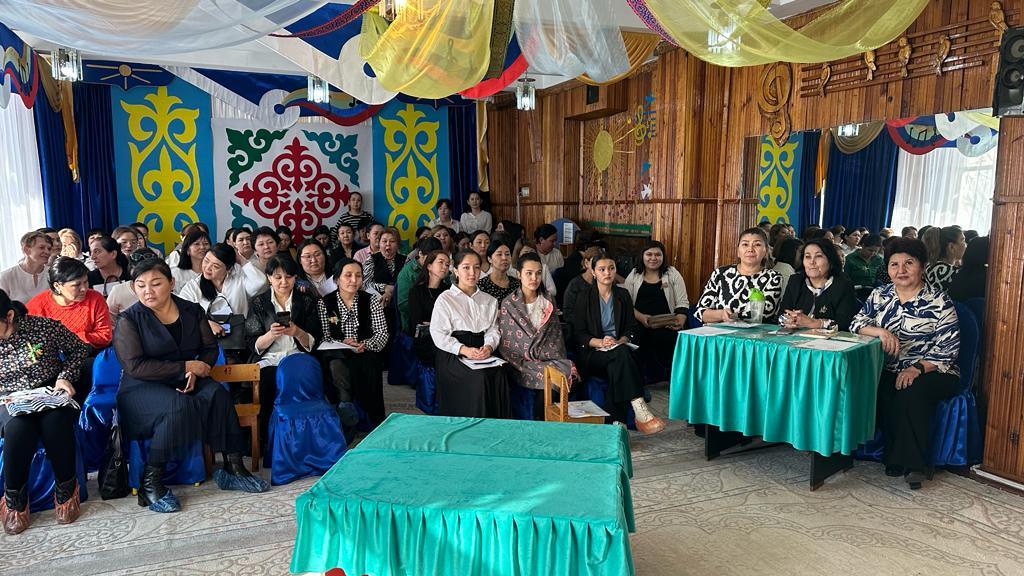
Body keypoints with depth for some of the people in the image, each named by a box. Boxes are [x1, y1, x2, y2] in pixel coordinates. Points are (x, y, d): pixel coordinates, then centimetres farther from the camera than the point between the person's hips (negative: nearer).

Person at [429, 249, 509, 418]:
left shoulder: (489, 300, 20)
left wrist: (489, 346, -11)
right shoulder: (445, 299, 4)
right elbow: (438, 334, -4)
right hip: (453, 355, -4)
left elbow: (493, 330, 12)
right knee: (479, 378, -30)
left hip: (482, 353, 4)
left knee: (499, 374, -26)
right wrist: (464, 349, -17)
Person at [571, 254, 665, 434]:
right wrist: (600, 342, -19)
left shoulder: (623, 295, 14)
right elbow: (579, 334, -1)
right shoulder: (585, 298, 5)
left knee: (615, 367, -36)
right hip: (591, 353, -2)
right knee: (622, 354, -35)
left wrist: (620, 341, -12)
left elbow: (631, 328, 11)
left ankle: (617, 423, -40)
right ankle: (640, 411, -45)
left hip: (618, 350, 2)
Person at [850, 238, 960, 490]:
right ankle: (896, 456, -14)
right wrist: (881, 331, -17)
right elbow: (857, 323, 5)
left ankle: (914, 463, -18)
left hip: (932, 372, -3)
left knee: (912, 392, -33)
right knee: (880, 392, -30)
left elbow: (948, 347, -8)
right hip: (889, 371, 3)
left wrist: (917, 369, -23)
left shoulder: (939, 301, -2)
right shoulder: (880, 296, 11)